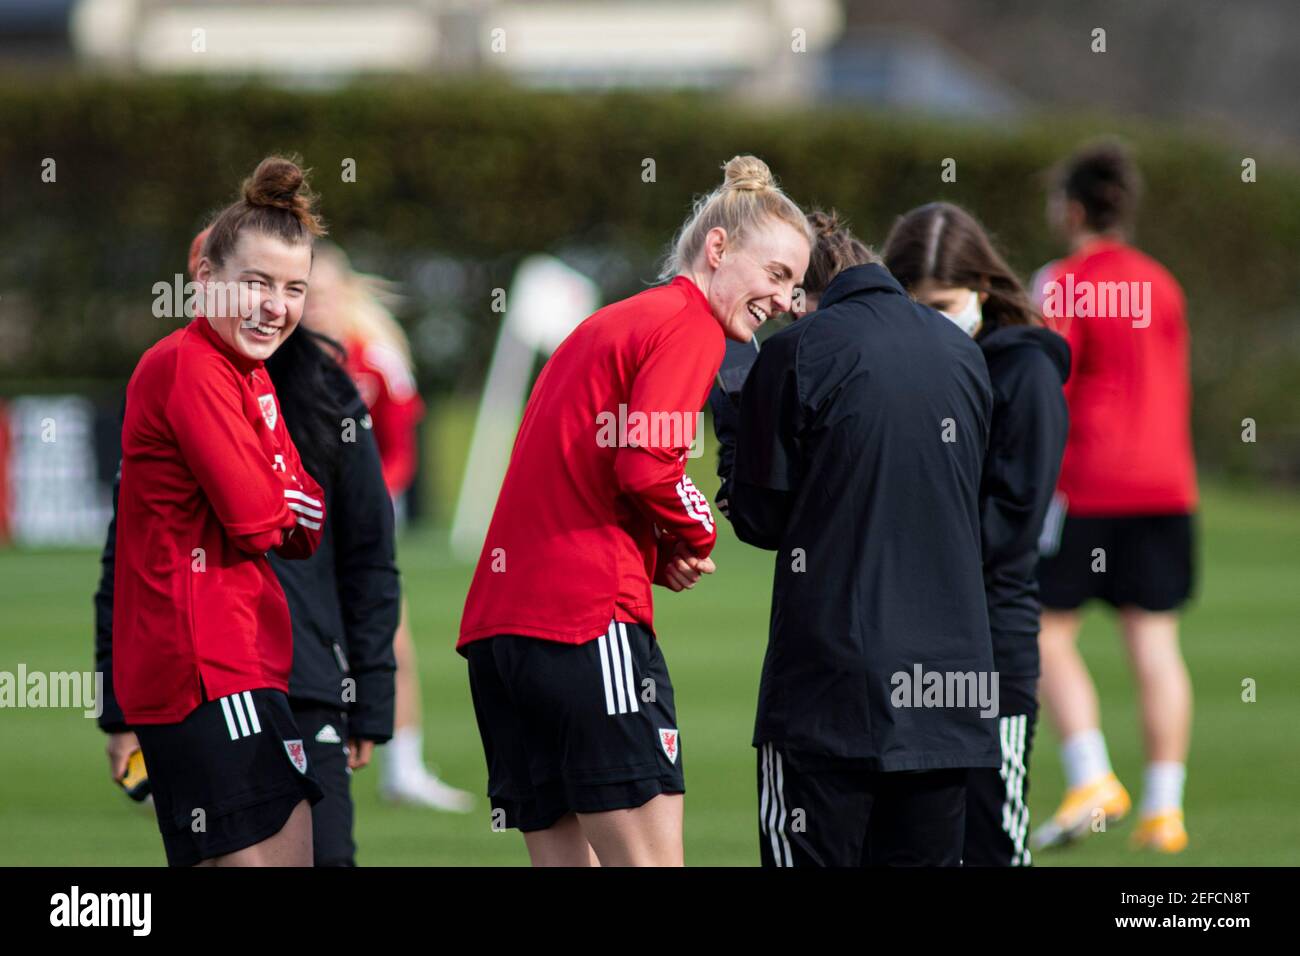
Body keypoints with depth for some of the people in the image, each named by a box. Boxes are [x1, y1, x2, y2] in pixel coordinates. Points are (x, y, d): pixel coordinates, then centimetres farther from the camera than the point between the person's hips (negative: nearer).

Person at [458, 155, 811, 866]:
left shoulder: (604, 325, 25)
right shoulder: (688, 326, -5)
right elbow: (645, 464, -18)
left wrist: (659, 556, 9)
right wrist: (696, 537, 0)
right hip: (591, 620, -9)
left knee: (565, 860, 8)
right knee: (649, 858, -9)